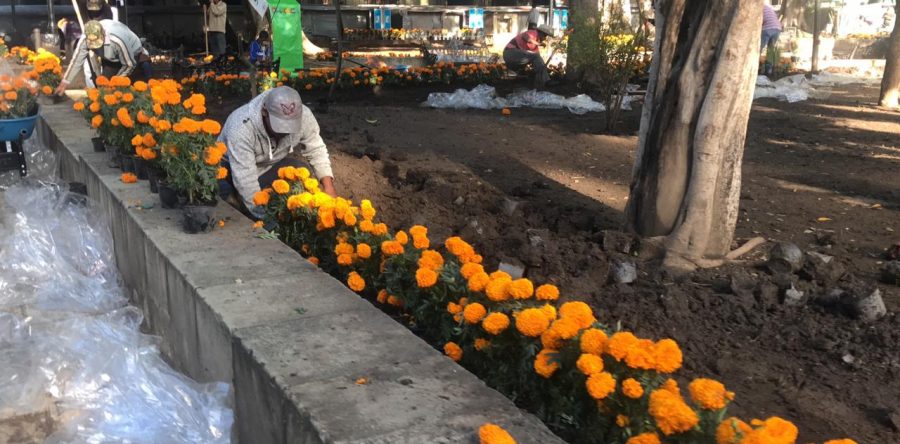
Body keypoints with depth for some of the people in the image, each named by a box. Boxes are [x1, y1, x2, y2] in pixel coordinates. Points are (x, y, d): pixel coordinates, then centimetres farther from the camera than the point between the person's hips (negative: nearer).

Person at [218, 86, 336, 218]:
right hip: (231, 169, -4)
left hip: (270, 165, 4)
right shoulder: (241, 127, -38)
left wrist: (329, 187, -26)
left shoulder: (303, 116, -26)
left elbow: (316, 150, -11)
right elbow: (245, 183, -38)